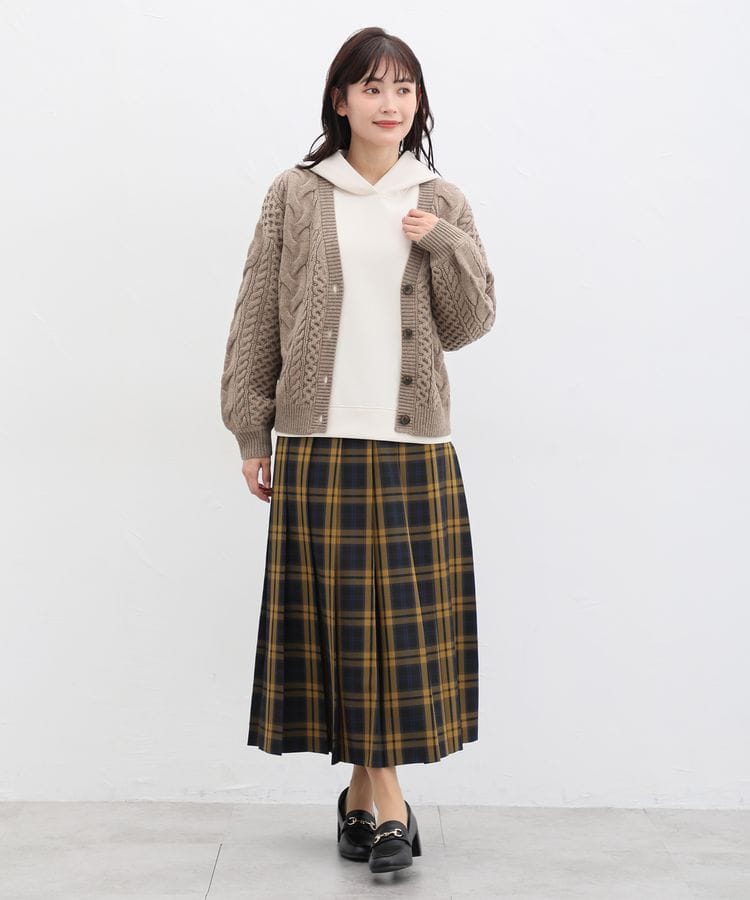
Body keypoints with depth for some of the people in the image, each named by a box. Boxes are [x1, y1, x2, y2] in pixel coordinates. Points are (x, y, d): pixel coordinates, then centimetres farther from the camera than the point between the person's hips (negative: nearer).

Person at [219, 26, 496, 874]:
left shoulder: (441, 203, 11)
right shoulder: (295, 196, 6)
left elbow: (469, 325, 8)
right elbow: (256, 320, 6)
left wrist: (444, 245, -8)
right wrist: (250, 435, 3)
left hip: (413, 447, 1)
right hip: (318, 444, -1)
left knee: (402, 620, 1)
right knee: (338, 618, 1)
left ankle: (363, 789, 15)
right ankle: (383, 798, 14)